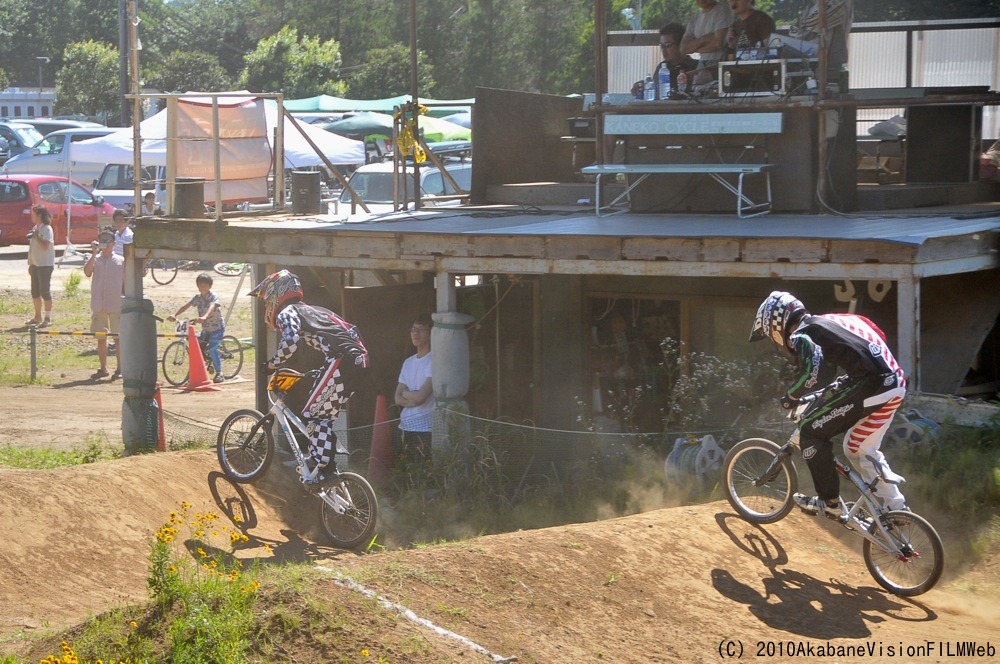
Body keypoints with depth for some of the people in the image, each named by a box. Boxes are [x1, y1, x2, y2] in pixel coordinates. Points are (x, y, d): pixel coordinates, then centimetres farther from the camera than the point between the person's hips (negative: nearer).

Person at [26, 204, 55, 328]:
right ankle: (38, 317, 21)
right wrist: (31, 264, 17)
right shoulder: (35, 228, 13)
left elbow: (45, 246, -23)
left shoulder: (47, 229, -12)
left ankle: (48, 318, -1)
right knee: (35, 292, 12)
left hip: (45, 265, -9)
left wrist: (35, 236, -19)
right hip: (35, 264, 9)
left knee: (45, 291, -6)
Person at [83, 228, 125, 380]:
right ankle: (103, 368, 16)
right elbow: (87, 272, -14)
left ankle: (119, 368, 5)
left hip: (116, 305, -2)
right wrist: (94, 253, -17)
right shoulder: (95, 259, 6)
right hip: (98, 306, 2)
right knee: (100, 338, 8)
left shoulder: (121, 261, 3)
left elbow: (126, 282, 6)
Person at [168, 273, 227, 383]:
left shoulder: (214, 297, -16)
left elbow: (212, 307, -37)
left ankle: (219, 373, -9)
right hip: (206, 329, 7)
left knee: (212, 349, -20)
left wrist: (204, 317, -57)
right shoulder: (198, 297, 2)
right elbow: (185, 306, -6)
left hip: (217, 328, -7)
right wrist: (174, 315, -22)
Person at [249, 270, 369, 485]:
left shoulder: (287, 313, 4)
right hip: (358, 360, 9)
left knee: (311, 414, -3)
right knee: (325, 417, 15)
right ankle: (327, 467, 13)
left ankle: (319, 469, -8)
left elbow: (289, 344, -18)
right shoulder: (312, 310, 31)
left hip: (339, 360, -9)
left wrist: (272, 364, 0)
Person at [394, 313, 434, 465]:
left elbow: (420, 396, -15)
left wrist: (405, 393, 5)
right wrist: (414, 400, -9)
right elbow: (398, 399, 10)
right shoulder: (408, 362, 16)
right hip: (405, 426, 7)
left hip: (425, 429, -7)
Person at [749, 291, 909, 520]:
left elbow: (813, 372, -20)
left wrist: (791, 396, -2)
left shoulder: (801, 335, -2)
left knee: (811, 432, 2)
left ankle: (830, 502, 4)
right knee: (860, 449, 24)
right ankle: (896, 507, 26)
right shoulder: (827, 322, 25)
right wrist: (838, 386, 42)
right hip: (896, 385, 9)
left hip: (871, 386, -9)